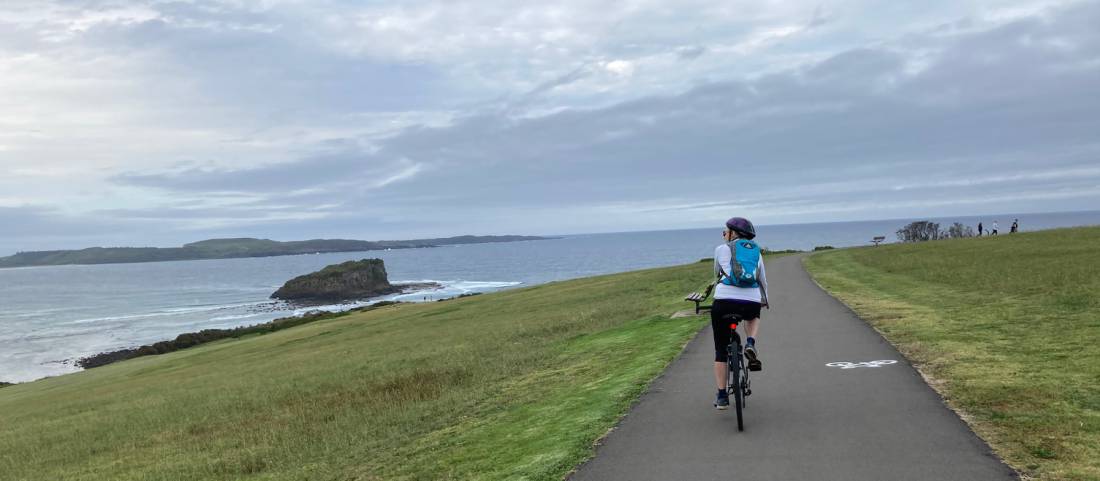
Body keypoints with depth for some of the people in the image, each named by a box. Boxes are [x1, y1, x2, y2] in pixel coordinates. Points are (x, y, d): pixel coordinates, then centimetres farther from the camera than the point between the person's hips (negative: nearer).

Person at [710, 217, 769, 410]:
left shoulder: (721, 249, 11)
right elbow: (762, 280, 27)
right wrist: (765, 300, 45)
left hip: (724, 302, -2)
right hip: (751, 302, 2)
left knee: (721, 351, 12)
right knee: (753, 316, 40)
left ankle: (722, 397, 11)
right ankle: (750, 344, 10)